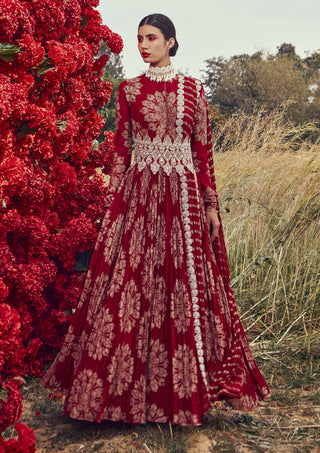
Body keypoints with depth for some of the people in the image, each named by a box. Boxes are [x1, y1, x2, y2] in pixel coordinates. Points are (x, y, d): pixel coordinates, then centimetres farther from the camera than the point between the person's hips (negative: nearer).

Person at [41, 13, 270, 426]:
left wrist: (211, 204, 2)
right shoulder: (128, 90, 6)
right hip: (140, 194, 0)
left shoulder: (192, 89, 6)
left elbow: (204, 150, 6)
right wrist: (113, 203, -1)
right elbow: (121, 150, 5)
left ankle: (187, 383, 20)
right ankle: (125, 387, 12)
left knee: (186, 283, 4)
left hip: (183, 195, 0)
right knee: (131, 284, -2)